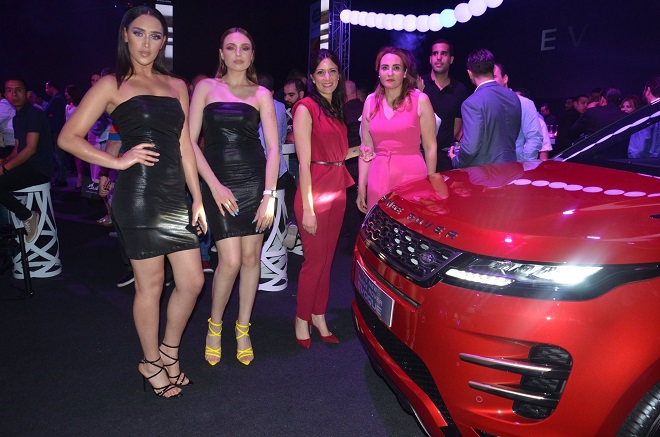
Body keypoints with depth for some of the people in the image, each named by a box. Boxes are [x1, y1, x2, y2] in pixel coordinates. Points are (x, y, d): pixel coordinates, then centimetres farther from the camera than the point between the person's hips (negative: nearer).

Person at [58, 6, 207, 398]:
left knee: (192, 282, 6)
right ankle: (151, 362, 26)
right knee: (150, 285, 4)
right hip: (138, 194, -5)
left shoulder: (177, 86, 16)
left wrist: (197, 199, 10)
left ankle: (169, 351, 29)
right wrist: (119, 161, -10)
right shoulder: (113, 84, 2)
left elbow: (184, 146, 14)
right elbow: (69, 138, -1)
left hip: (175, 196, 5)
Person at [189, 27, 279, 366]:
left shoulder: (261, 94, 8)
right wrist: (215, 186, -8)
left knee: (251, 256, 4)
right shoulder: (206, 88, 7)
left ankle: (243, 329, 21)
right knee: (230, 260, -9)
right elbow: (190, 141, 1)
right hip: (218, 182, -1)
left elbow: (273, 147, 3)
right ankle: (214, 325, 17)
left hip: (255, 180, 2)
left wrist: (269, 195, -7)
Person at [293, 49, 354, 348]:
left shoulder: (335, 108, 14)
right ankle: (302, 319, 19)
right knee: (314, 259, 1)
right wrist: (307, 208, -17)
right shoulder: (306, 107, -10)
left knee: (327, 257, 13)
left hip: (337, 189, 7)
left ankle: (319, 316, 27)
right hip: (315, 191, -7)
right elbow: (304, 162, -15)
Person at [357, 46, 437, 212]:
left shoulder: (420, 100, -3)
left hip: (412, 175, -3)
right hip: (378, 179, 3)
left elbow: (430, 147, -2)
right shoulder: (371, 101, 6)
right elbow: (366, 148, 9)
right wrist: (361, 188, 6)